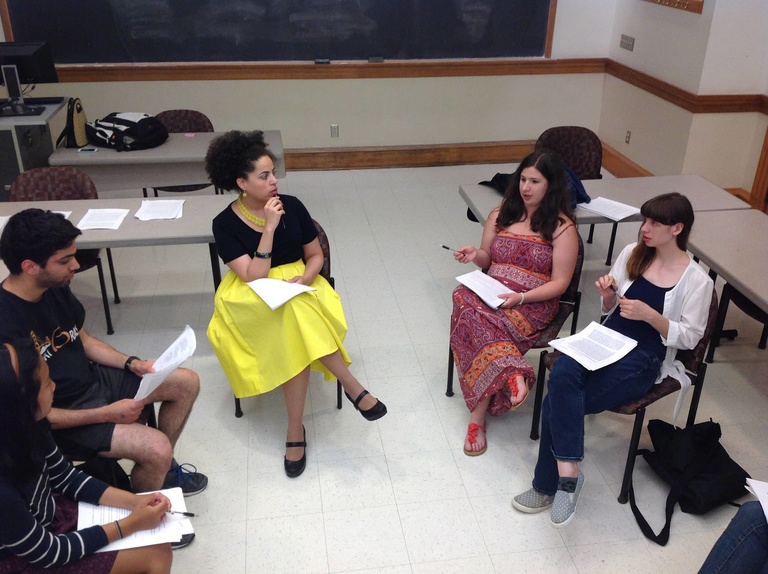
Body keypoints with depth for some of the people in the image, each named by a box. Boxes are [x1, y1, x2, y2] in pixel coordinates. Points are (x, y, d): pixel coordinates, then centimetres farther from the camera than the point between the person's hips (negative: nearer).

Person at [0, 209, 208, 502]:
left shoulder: (55, 288, -5)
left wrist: (132, 363, -3)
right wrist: (105, 415, -22)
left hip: (92, 378, 8)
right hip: (64, 417, -8)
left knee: (187, 382, 6)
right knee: (157, 447, -25)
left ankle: (164, 469, 24)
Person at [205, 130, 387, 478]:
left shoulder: (292, 206, -2)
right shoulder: (225, 224, -9)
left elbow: (316, 255, 6)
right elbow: (254, 277, -18)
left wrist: (304, 278, -16)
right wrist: (270, 227, -23)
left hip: (299, 288, 2)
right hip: (253, 301, -2)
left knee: (295, 338, -33)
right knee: (296, 318, -36)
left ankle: (295, 431, -21)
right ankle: (352, 386, -23)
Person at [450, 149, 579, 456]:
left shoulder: (562, 227, -4)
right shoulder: (501, 214, 10)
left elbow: (559, 283, -6)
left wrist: (521, 297, -20)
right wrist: (475, 255, -6)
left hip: (533, 304, -4)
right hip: (490, 294, 5)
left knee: (474, 318, -33)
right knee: (465, 299, -34)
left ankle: (477, 417, -27)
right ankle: (513, 378, -39)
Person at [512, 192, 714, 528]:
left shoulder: (697, 281, -7)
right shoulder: (632, 253, 6)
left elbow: (689, 337, -4)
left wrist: (650, 314, -18)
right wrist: (608, 294, -9)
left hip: (643, 359, -4)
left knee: (558, 403, -24)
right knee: (560, 374, -31)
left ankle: (549, 484, -7)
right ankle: (567, 471, -26)